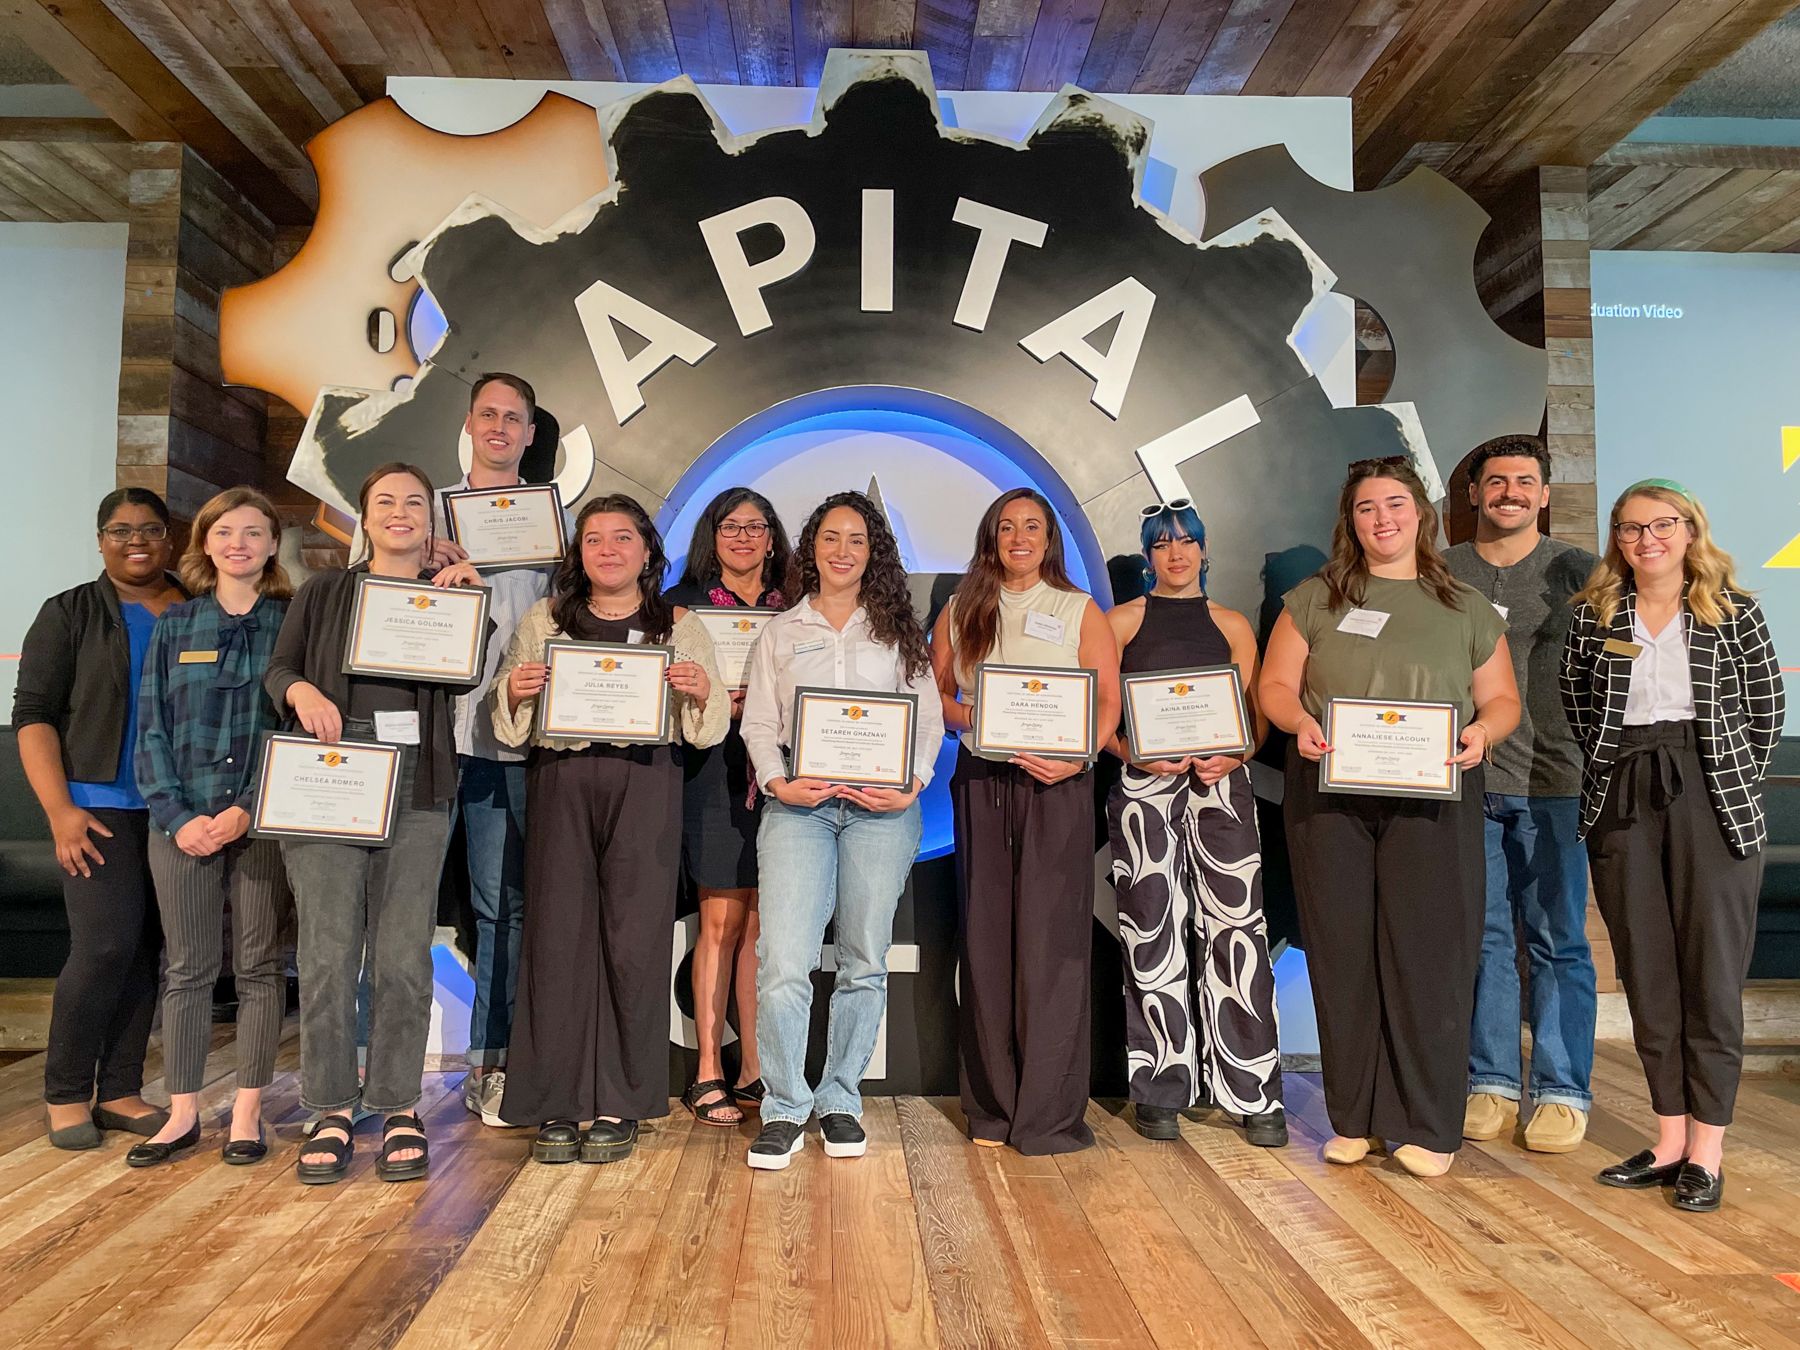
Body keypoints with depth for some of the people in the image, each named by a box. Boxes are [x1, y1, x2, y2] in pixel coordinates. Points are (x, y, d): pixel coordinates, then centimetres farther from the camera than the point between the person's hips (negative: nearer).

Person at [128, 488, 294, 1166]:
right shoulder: (175, 625, 9)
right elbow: (151, 729, 6)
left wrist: (250, 809, -12)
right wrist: (178, 817, -7)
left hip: (263, 821, -2)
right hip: (182, 821, 2)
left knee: (259, 966, 5)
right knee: (188, 968, 7)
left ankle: (247, 1113, 15)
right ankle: (182, 1113, 18)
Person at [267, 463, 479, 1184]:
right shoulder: (323, 592, 17)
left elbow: (463, 677, 3)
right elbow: (276, 668, 12)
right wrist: (302, 691, -9)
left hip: (417, 787, 0)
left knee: (404, 953, -1)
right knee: (328, 948, -3)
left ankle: (400, 1108, 9)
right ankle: (333, 1111, 8)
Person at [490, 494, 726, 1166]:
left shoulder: (680, 627, 13)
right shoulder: (542, 620, 16)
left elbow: (712, 727, 10)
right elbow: (504, 717, 15)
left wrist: (700, 692, -11)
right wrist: (514, 691, -7)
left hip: (644, 783, -1)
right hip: (560, 783, 1)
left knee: (635, 938, -2)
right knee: (557, 935, -1)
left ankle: (618, 1106, 9)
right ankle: (556, 1105, 10)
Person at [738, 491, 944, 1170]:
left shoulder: (898, 630, 14)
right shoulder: (780, 632, 16)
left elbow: (930, 718, 8)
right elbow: (759, 722, 10)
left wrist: (911, 784, -8)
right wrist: (776, 781, -8)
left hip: (882, 807, 0)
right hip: (798, 804, 0)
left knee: (864, 961, 4)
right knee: (783, 961, -11)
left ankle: (840, 1101, 18)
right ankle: (784, 1110, 3)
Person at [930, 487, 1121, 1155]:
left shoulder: (1080, 611, 8)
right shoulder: (959, 612, 14)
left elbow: (1109, 700, 1)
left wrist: (1077, 756, -15)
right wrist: (962, 715, -9)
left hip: (1055, 784, -2)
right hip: (980, 782, 2)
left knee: (1051, 939, -5)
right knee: (986, 940, 3)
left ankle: (1049, 1114, 3)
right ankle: (994, 1107, 14)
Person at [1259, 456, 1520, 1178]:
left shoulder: (1467, 609, 13)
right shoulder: (1314, 599, 11)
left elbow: (1502, 699, 12)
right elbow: (1275, 685, 7)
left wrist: (1481, 732, -10)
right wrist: (1300, 723, -14)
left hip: (1433, 799, 0)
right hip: (1330, 795, 0)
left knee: (1429, 952, -3)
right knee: (1342, 951, 3)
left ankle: (1428, 1126, 10)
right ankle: (1354, 1118, 15)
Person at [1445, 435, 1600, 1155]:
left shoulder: (1577, 571, 5)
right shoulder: (1440, 573, 8)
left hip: (1552, 782, -1)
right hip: (1464, 780, 2)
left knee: (1558, 940, 4)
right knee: (1483, 937, 7)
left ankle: (1562, 1091, 14)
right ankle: (1491, 1082, 18)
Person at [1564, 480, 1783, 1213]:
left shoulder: (1734, 611, 2)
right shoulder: (1594, 614, 7)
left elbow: (1767, 708, 5)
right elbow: (1576, 704, 12)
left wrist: (1735, 784, 2)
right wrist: (1615, 768, 4)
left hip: (1714, 803, -2)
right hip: (1622, 803, 2)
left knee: (1711, 973, 1)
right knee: (1646, 974, 7)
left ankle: (1707, 1148, 11)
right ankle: (1670, 1138, 18)